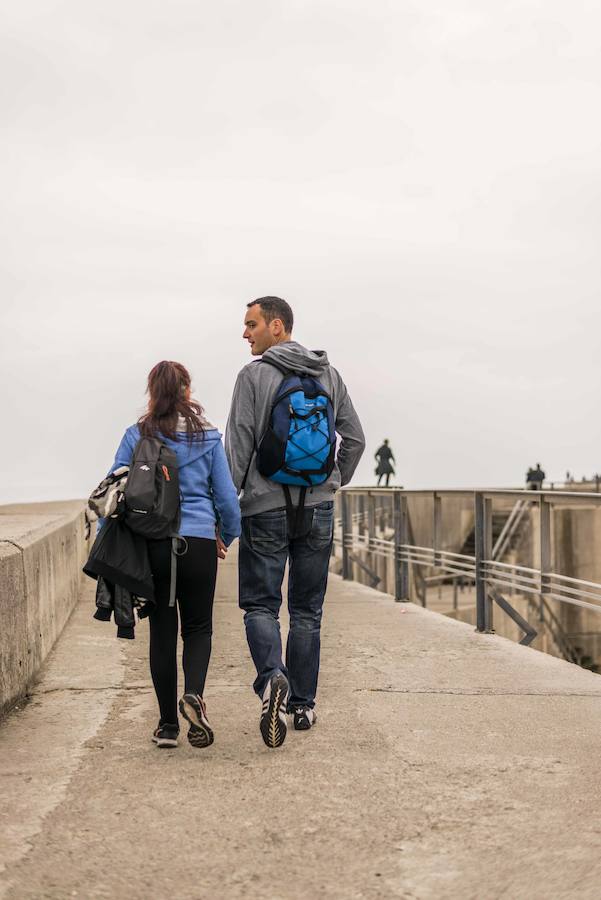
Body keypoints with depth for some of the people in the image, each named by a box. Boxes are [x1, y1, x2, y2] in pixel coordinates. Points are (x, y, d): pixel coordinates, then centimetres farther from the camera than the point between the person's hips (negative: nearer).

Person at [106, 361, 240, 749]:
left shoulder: (137, 436, 2)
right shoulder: (208, 436, 2)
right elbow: (227, 495, 4)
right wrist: (228, 536, 20)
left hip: (151, 544, 1)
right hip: (198, 542, -1)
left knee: (162, 631, 10)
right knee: (198, 627, 12)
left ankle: (168, 725, 11)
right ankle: (194, 693, -15)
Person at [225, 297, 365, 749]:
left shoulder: (255, 375, -6)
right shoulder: (329, 375, 9)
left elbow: (238, 446, -9)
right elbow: (355, 439, 11)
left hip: (266, 507, -4)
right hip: (318, 508, 4)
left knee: (260, 604, 4)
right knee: (307, 610, 11)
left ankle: (273, 678, -21)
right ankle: (303, 704, 14)